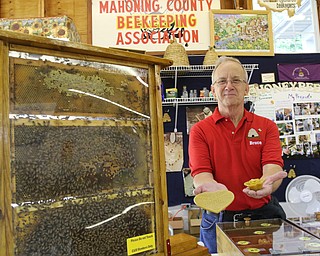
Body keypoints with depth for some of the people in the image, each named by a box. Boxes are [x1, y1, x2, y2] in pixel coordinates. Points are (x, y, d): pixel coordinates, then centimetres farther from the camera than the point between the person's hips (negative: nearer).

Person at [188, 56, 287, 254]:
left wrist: (266, 183, -36)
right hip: (219, 220, -1)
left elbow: (273, 167, -12)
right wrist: (211, 186, -36)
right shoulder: (200, 131, -3)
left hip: (263, 215, 2)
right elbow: (201, 174, -12)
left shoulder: (267, 127, 1)